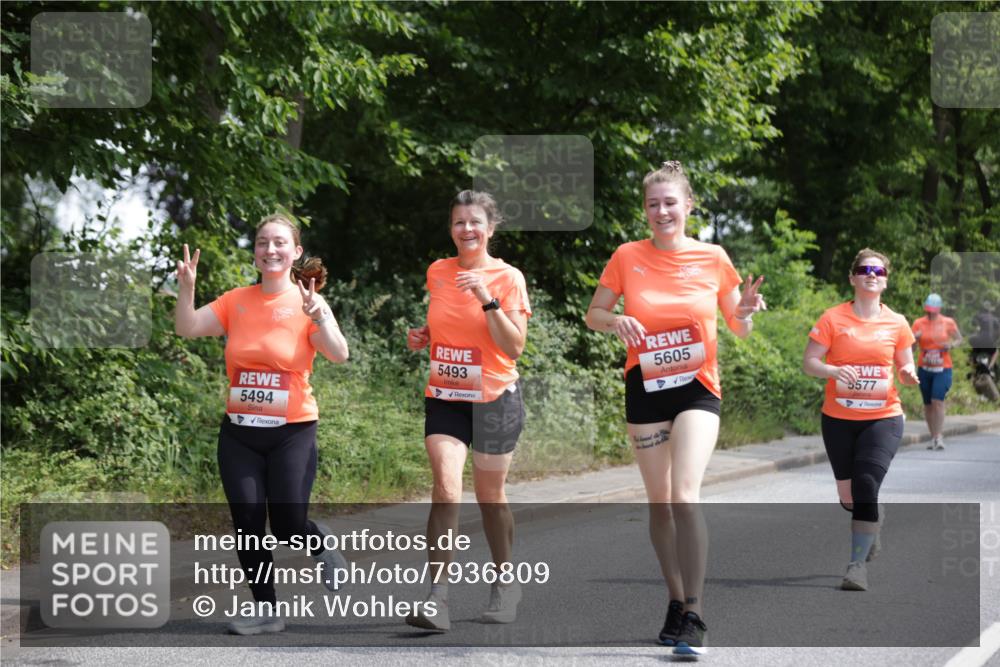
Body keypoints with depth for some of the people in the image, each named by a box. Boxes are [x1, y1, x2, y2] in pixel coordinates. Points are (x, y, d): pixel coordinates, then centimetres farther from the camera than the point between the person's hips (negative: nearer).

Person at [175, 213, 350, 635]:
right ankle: (265, 611, 13)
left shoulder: (306, 304, -6)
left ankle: (324, 552, 27)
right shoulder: (236, 301, 3)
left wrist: (319, 319, -35)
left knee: (288, 524, -9)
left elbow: (339, 355, -18)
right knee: (246, 519, 0)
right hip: (239, 431, 3)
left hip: (292, 431, -3)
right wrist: (186, 287, -18)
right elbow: (188, 329, -3)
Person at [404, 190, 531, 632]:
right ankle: (437, 596, -19)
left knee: (489, 495, 9)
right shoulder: (437, 273, 6)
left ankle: (506, 582, 31)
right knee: (446, 488, -15)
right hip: (444, 397, 2)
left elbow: (514, 347, -13)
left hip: (494, 399, -2)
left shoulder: (507, 278, -7)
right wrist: (421, 337, 2)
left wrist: (487, 298, -22)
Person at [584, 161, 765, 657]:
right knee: (659, 503, 9)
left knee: (685, 496, -18)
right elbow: (593, 314, 6)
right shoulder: (627, 257, -2)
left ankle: (693, 616, -16)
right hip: (645, 391, 2)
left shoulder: (712, 258, -2)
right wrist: (616, 322, -16)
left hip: (697, 390, -2)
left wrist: (746, 312, -15)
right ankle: (676, 603, 25)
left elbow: (739, 327, 8)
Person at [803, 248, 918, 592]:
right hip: (838, 420, 1)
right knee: (848, 495, 11)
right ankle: (871, 529, 44)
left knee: (866, 486, -19)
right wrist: (833, 371, -24)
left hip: (883, 419, -1)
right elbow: (809, 363, -4)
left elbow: (906, 367, 13)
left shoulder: (896, 323, 3)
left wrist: (909, 375, -10)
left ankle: (858, 564, -15)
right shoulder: (833, 319, -3)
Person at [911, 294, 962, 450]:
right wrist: (914, 337, -18)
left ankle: (939, 437, -15)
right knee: (928, 404, 6)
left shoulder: (948, 323, 1)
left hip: (942, 369, -2)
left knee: (938, 401, -17)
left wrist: (951, 345, -9)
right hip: (924, 368, 2)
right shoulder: (919, 323, 4)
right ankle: (933, 437, 16)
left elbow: (959, 339, 13)